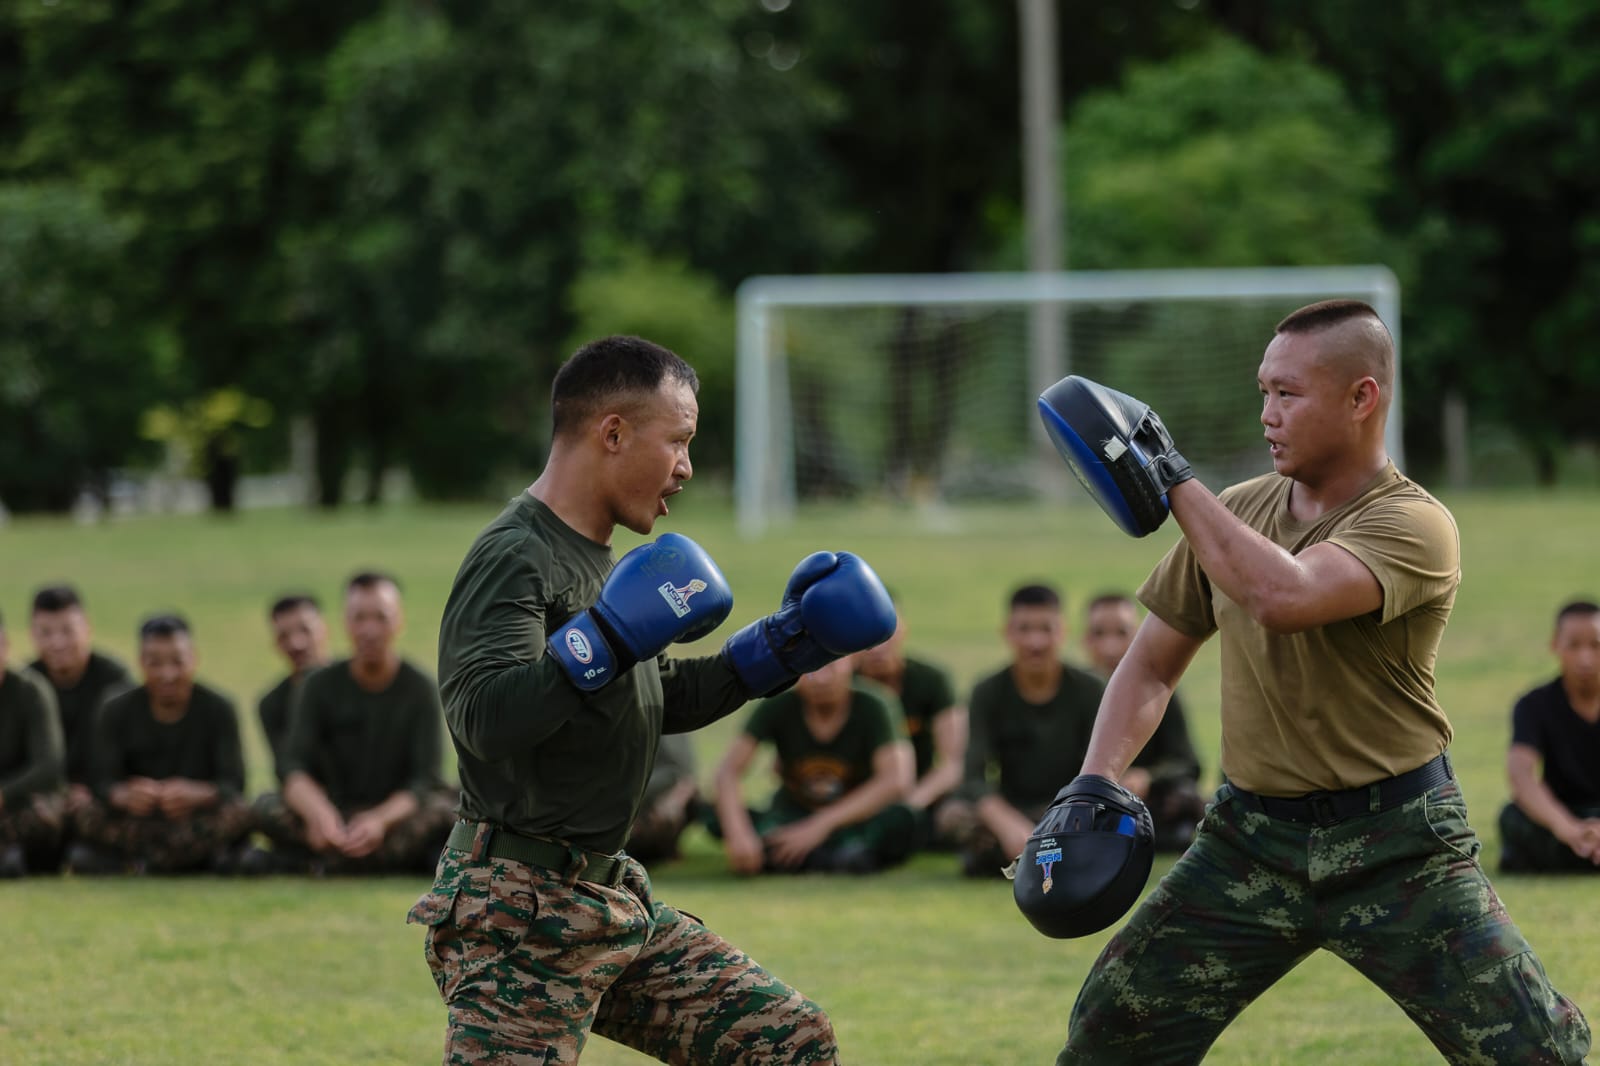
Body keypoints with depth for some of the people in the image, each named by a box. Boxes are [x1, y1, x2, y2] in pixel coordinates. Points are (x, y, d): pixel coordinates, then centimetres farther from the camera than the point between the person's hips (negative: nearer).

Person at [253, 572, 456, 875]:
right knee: (267, 808, -26)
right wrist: (318, 812, -36)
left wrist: (380, 820, -36)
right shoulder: (321, 685, 0)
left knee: (444, 808, -34)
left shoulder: (421, 689, -5)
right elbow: (294, 768, -12)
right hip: (338, 820, 1)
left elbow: (424, 781, -15)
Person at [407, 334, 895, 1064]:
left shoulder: (596, 559, 14)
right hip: (519, 919, -10)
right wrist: (612, 637, -33)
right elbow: (483, 716, -32)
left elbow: (665, 702, 27)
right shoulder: (513, 559, -17)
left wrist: (783, 647, 18)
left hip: (612, 898, 10)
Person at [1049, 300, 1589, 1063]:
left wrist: (1175, 483, -22)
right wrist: (1093, 786, -2)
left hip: (1396, 850, -5)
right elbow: (1152, 664, 14)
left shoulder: (1414, 525, -13)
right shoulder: (1235, 512, 7)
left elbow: (1282, 597, -31)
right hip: (1250, 838, 5)